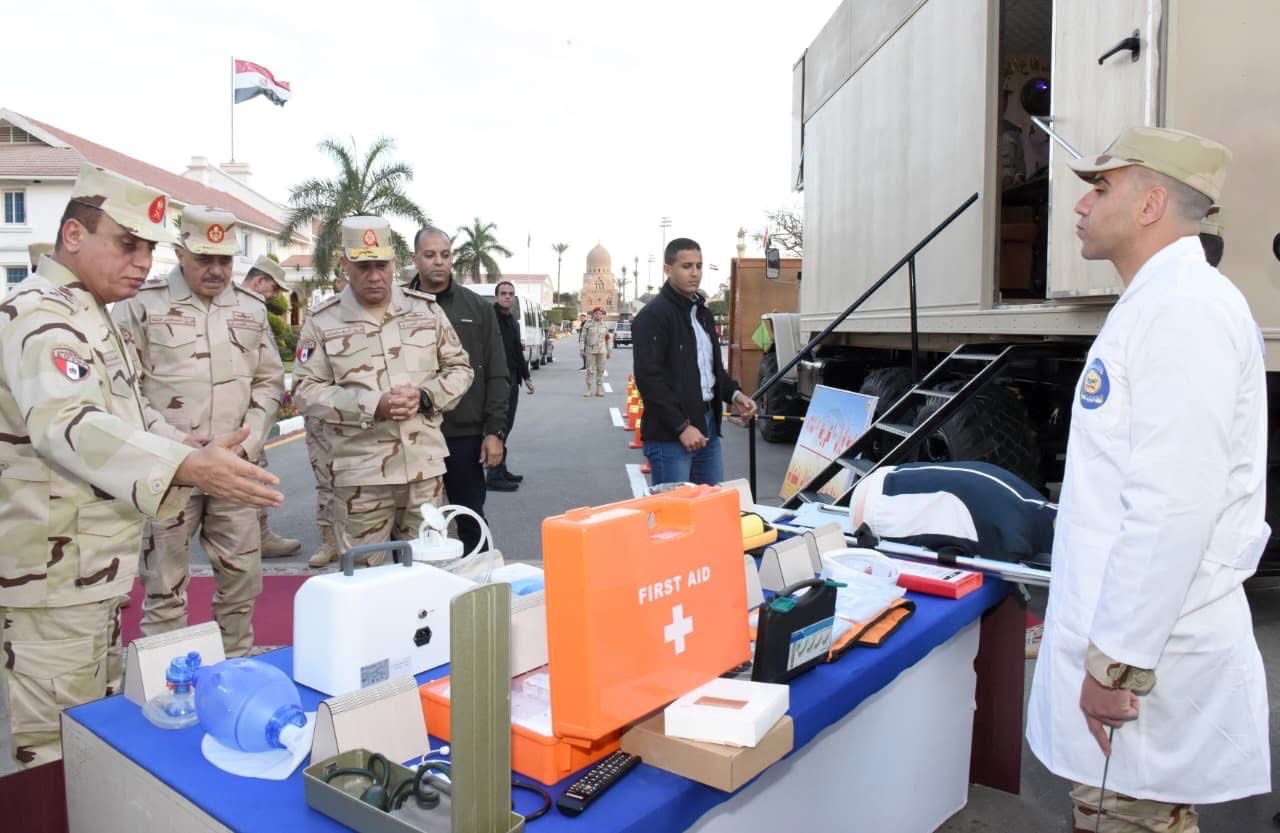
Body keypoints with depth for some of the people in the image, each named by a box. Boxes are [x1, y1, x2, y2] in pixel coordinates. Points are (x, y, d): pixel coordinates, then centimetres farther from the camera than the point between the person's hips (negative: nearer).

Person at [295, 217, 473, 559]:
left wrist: (426, 396, -9)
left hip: (425, 466, 2)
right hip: (360, 473, -2)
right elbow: (307, 391, -4)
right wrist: (373, 406, -17)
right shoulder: (322, 322, 0)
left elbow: (459, 368, 11)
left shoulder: (426, 309, 7)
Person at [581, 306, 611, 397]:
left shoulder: (605, 325, 9)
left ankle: (599, 390, 9)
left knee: (601, 370, 3)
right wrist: (582, 350, -2)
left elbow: (608, 339, 12)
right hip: (590, 350, -2)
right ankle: (589, 389, 4)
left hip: (602, 351, 2)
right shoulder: (588, 324, 2)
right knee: (590, 370, -2)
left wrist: (609, 351, 9)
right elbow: (583, 338, 2)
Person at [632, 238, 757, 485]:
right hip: (670, 433, -8)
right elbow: (649, 378, -18)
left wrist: (734, 394, 7)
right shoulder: (652, 316, -11)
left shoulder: (702, 312, 17)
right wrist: (682, 426, -20)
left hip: (707, 424, 8)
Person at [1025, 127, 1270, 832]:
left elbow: (1176, 506, -24)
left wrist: (1119, 661, -20)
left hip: (1144, 662, -10)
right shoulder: (1155, 304, 15)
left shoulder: (1186, 308, -17)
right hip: (1114, 638, 10)